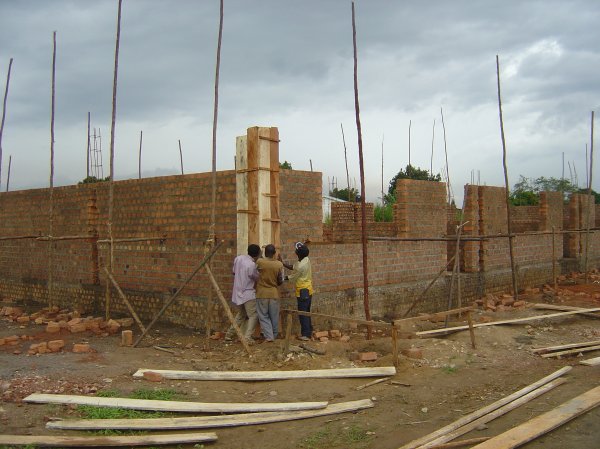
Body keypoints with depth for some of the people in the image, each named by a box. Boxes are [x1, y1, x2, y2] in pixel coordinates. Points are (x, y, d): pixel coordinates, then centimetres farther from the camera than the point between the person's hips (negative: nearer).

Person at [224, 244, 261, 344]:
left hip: (238, 292, 8)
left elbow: (234, 272, 14)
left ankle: (229, 335, 27)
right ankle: (247, 338, -14)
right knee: (253, 316, -2)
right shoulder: (252, 265, -21)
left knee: (240, 315, 23)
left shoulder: (238, 258, 0)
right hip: (248, 294, -8)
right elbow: (257, 278, -4)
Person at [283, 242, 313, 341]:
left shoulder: (301, 266, -24)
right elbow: (293, 267, 10)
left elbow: (291, 277, -10)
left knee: (303, 313, -2)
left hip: (302, 292, -9)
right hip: (308, 290, 9)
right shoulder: (306, 260, 2)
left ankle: (306, 334, 3)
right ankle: (308, 331, 25)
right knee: (306, 312, 17)